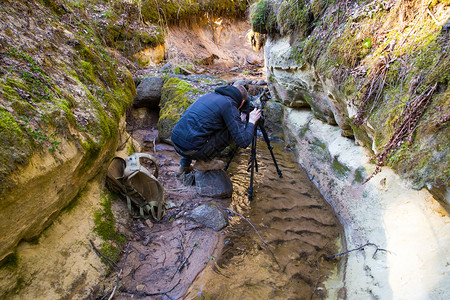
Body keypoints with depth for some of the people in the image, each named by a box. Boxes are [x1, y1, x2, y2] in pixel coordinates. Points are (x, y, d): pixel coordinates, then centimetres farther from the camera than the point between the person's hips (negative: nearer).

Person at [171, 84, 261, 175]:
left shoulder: (211, 95, 19)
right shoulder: (230, 106, -5)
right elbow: (243, 142, -9)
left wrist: (239, 121, 38)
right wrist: (251, 121, 9)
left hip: (175, 141, 8)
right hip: (191, 149, -8)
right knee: (231, 131, 4)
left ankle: (184, 165, 31)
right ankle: (203, 161, 8)